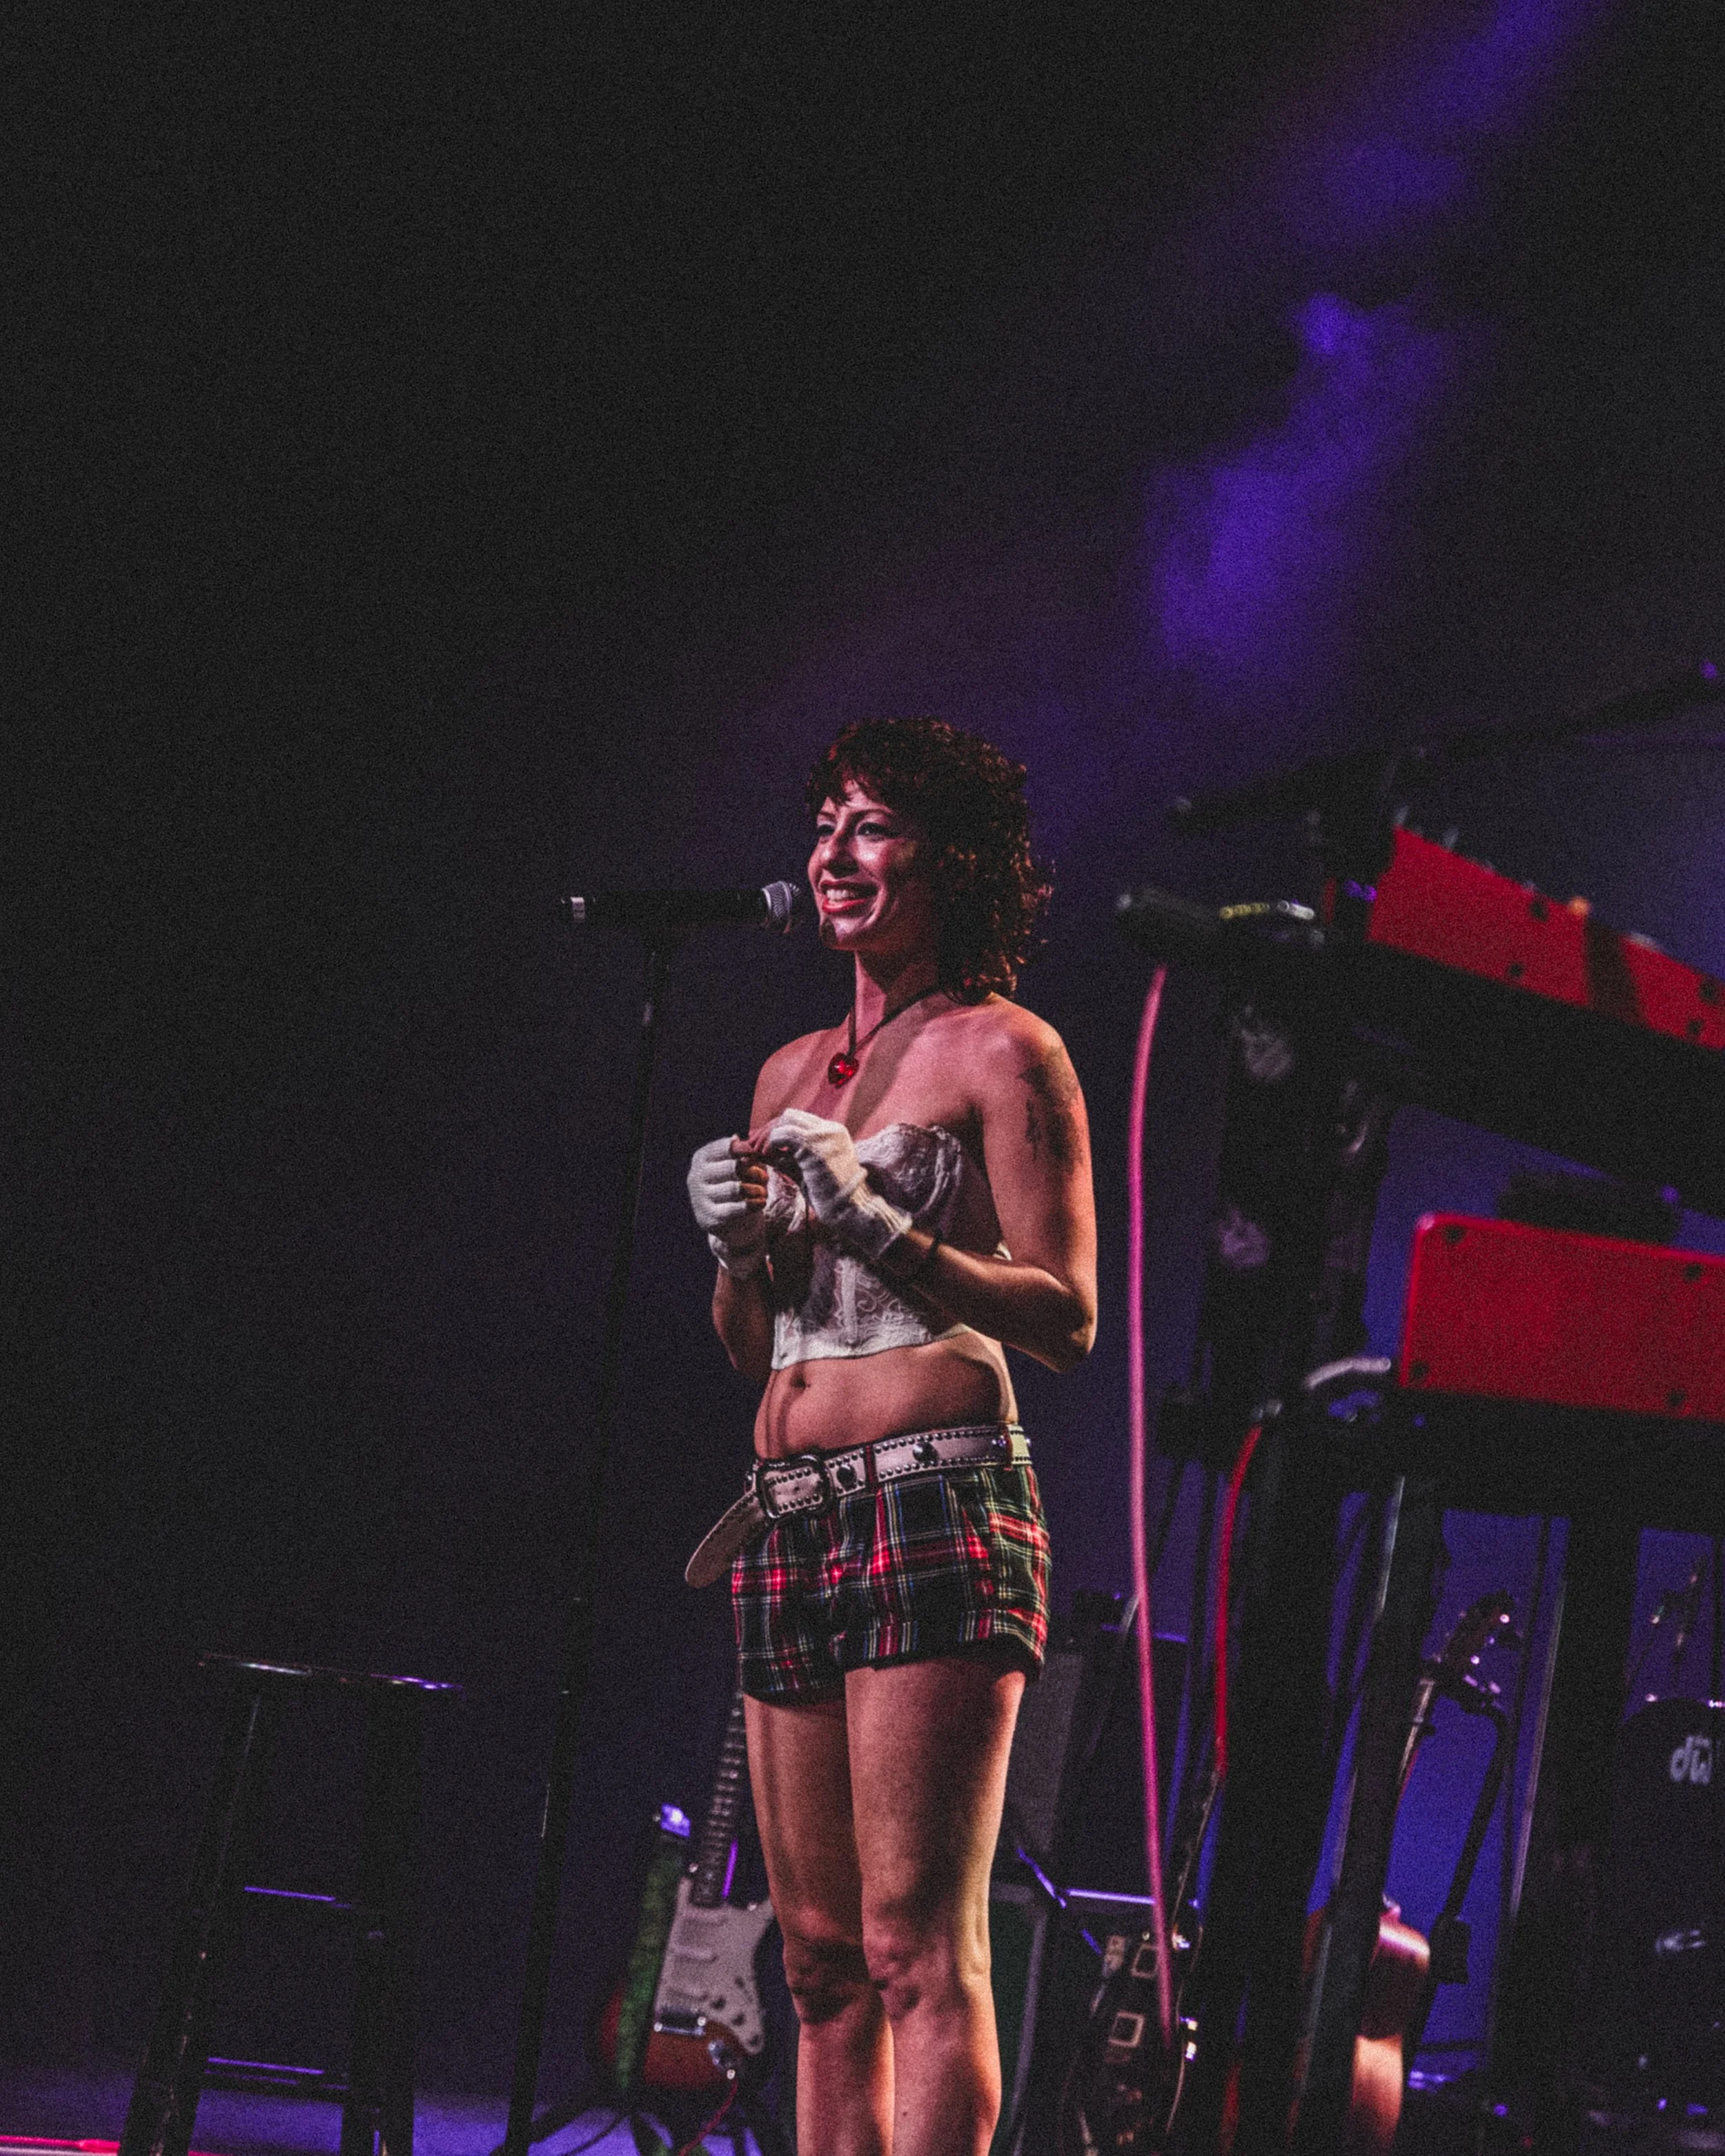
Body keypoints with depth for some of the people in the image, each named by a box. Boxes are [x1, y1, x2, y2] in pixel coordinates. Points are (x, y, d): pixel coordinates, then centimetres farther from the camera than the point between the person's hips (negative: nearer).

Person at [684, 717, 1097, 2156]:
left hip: (938, 1504, -7)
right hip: (790, 1521, 7)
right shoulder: (791, 1074, 20)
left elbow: (1068, 1315, -7)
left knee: (918, 1947, -13)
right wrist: (739, 1243, 3)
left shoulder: (1003, 1051, 1)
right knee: (822, 1956, 6)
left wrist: (875, 1225, -15)